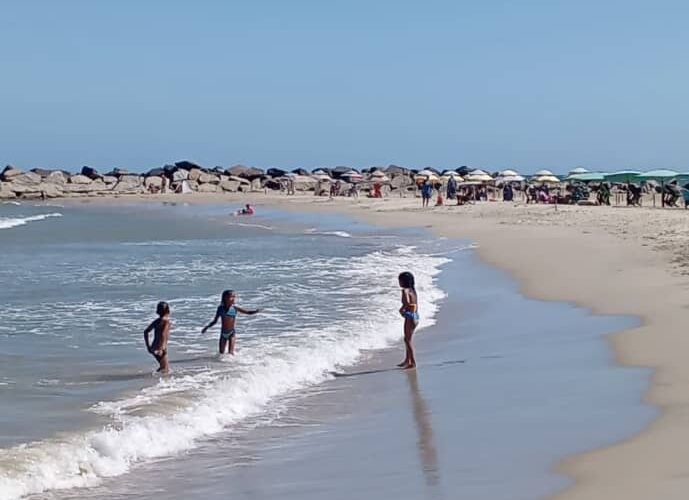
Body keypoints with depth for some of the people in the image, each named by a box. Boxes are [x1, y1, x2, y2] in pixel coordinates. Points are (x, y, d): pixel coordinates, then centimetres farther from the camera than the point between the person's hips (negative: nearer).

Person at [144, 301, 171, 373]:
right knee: (165, 369, -4)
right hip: (160, 348, -7)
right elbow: (163, 334, -21)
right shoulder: (166, 320, -9)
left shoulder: (156, 321, 13)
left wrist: (148, 346, 16)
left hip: (153, 348, 7)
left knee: (163, 367, 23)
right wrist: (161, 348, -24)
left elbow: (146, 332, 15)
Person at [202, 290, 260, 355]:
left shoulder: (235, 308, -7)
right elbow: (215, 321, 8)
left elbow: (248, 312, -4)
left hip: (231, 333, -2)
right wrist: (207, 327, 0)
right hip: (223, 333, 2)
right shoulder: (220, 308, -2)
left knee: (231, 353, -11)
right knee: (221, 353, 4)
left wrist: (257, 310, -20)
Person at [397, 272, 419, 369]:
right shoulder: (412, 290, 12)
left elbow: (407, 302, -30)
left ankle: (413, 362, 1)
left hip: (410, 316, -9)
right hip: (415, 315, 9)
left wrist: (402, 309, -13)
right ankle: (407, 360, 30)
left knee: (408, 339, -2)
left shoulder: (405, 291, -15)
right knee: (407, 339, 20)